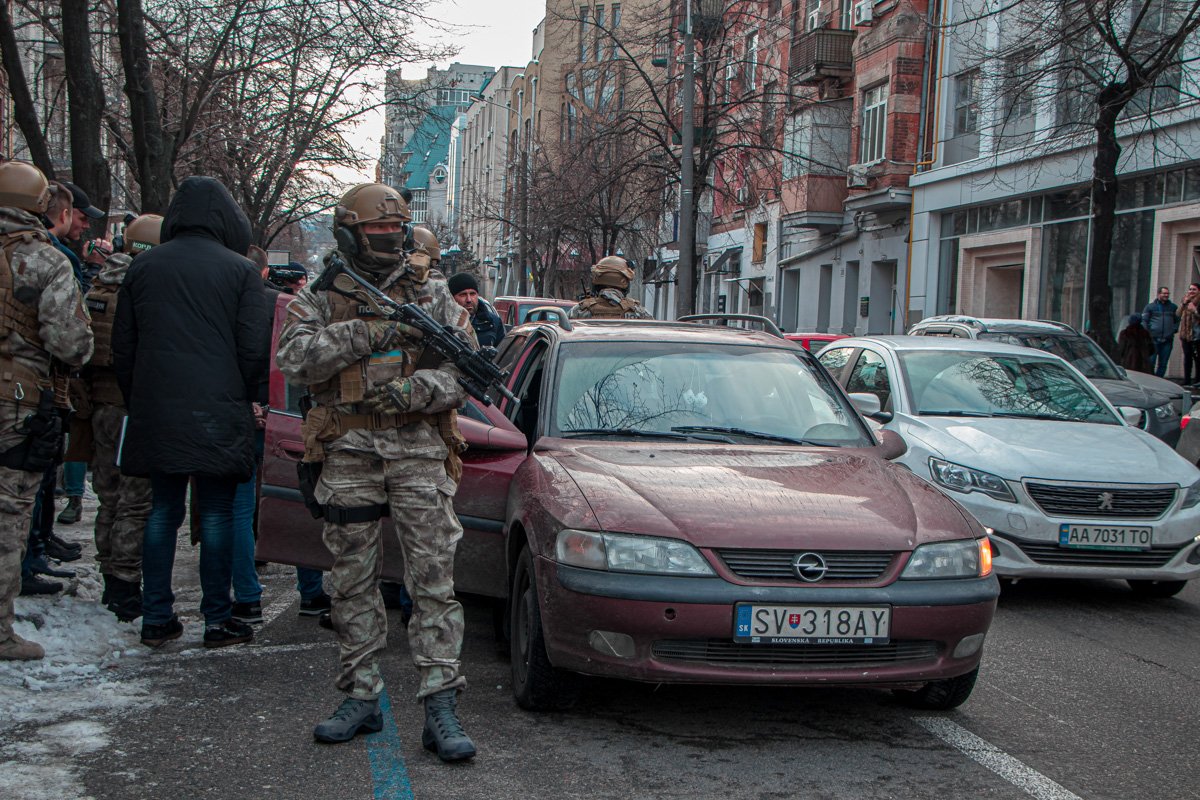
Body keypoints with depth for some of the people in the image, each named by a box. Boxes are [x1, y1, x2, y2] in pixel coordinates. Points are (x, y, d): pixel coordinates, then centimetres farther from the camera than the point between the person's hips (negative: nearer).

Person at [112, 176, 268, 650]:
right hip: (217, 413, -3)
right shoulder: (239, 269, -2)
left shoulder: (143, 266, 9)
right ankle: (218, 620, 6)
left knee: (162, 511, 12)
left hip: (155, 412, 3)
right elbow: (252, 349, -4)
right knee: (216, 513, 3)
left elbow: (122, 348, 11)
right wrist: (241, 401, 10)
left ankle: (156, 619, 14)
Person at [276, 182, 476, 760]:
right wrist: (363, 334, -17)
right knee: (352, 582, 7)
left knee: (434, 580, -5)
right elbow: (293, 358, -8)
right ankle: (362, 697, 20)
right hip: (348, 455, 1)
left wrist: (418, 389, -15)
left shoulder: (431, 293, 9)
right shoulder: (322, 295, 8)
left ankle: (440, 707, -3)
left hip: (419, 451, -1)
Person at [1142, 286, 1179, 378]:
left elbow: (1177, 320, 21)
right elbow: (1144, 320, 4)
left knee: (1163, 363, 5)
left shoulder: (1173, 307, 12)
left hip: (1168, 340, 3)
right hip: (1154, 339, -3)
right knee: (1150, 361, -6)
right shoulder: (1150, 306, 3)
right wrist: (1148, 332, -5)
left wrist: (1174, 330, 6)